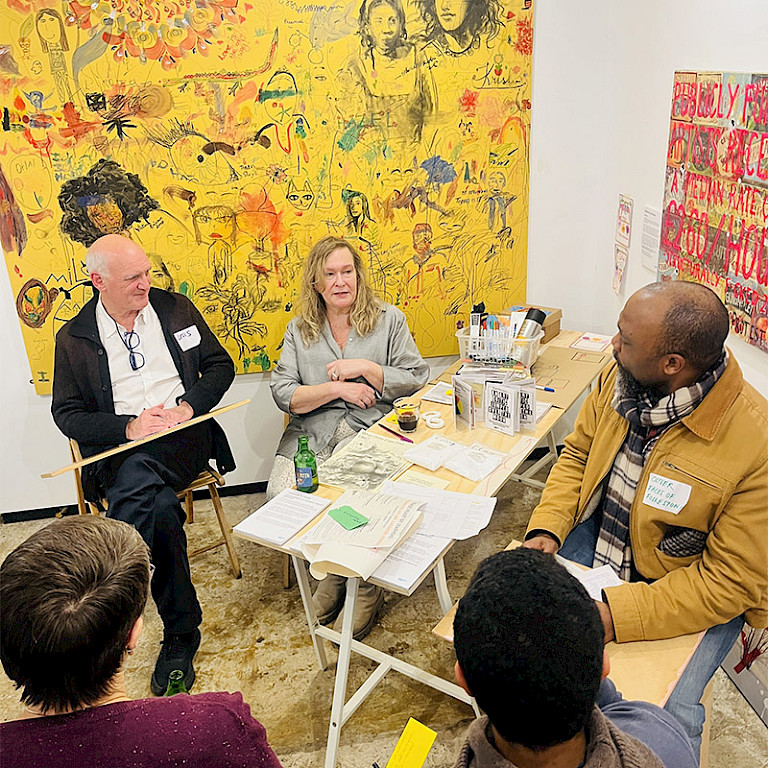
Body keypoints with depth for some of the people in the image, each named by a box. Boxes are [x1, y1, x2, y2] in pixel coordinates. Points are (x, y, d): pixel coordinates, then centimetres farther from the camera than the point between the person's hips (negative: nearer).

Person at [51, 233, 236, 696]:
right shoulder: (74, 339, 5)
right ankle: (181, 633, -19)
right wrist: (130, 427, -13)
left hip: (184, 437, 0)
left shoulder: (176, 309, 9)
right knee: (162, 506, -32)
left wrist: (188, 406, -9)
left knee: (137, 478, -33)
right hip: (119, 448, 0)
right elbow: (67, 415, 4)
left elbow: (221, 366, 11)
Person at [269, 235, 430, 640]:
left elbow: (417, 379, 5)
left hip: (373, 430, -2)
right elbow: (283, 393, 5)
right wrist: (335, 389, -8)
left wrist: (366, 368, -7)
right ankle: (333, 571, 2)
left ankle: (366, 584, -2)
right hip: (312, 435, 3)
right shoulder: (299, 330, 14)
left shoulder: (389, 320, 10)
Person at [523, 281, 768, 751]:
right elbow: (577, 454, 5)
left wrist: (613, 614, -30)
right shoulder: (621, 379, -12)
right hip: (597, 535, 5)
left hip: (696, 596, -4)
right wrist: (547, 530, -11)